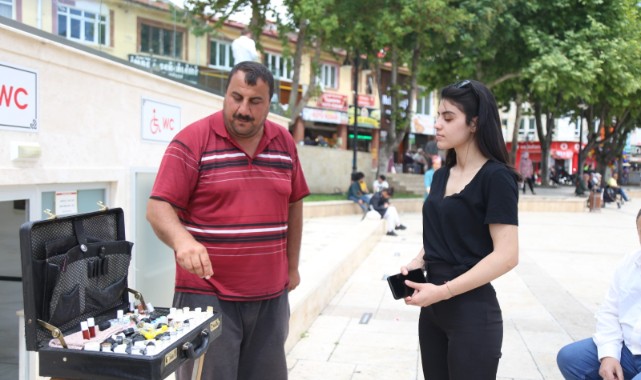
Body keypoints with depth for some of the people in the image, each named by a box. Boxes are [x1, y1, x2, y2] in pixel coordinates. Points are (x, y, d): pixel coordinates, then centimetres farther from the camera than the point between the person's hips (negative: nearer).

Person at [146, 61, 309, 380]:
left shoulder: (284, 143, 8)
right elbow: (158, 208, -12)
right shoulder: (192, 141, -8)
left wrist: (292, 267, 17)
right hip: (207, 296, -5)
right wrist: (182, 240, -32)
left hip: (271, 297, 5)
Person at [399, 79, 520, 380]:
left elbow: (506, 255, -19)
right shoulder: (441, 175, 9)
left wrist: (444, 290, -21)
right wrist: (416, 263, -1)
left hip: (473, 311, -7)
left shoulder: (496, 177, -13)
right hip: (433, 308, 7)